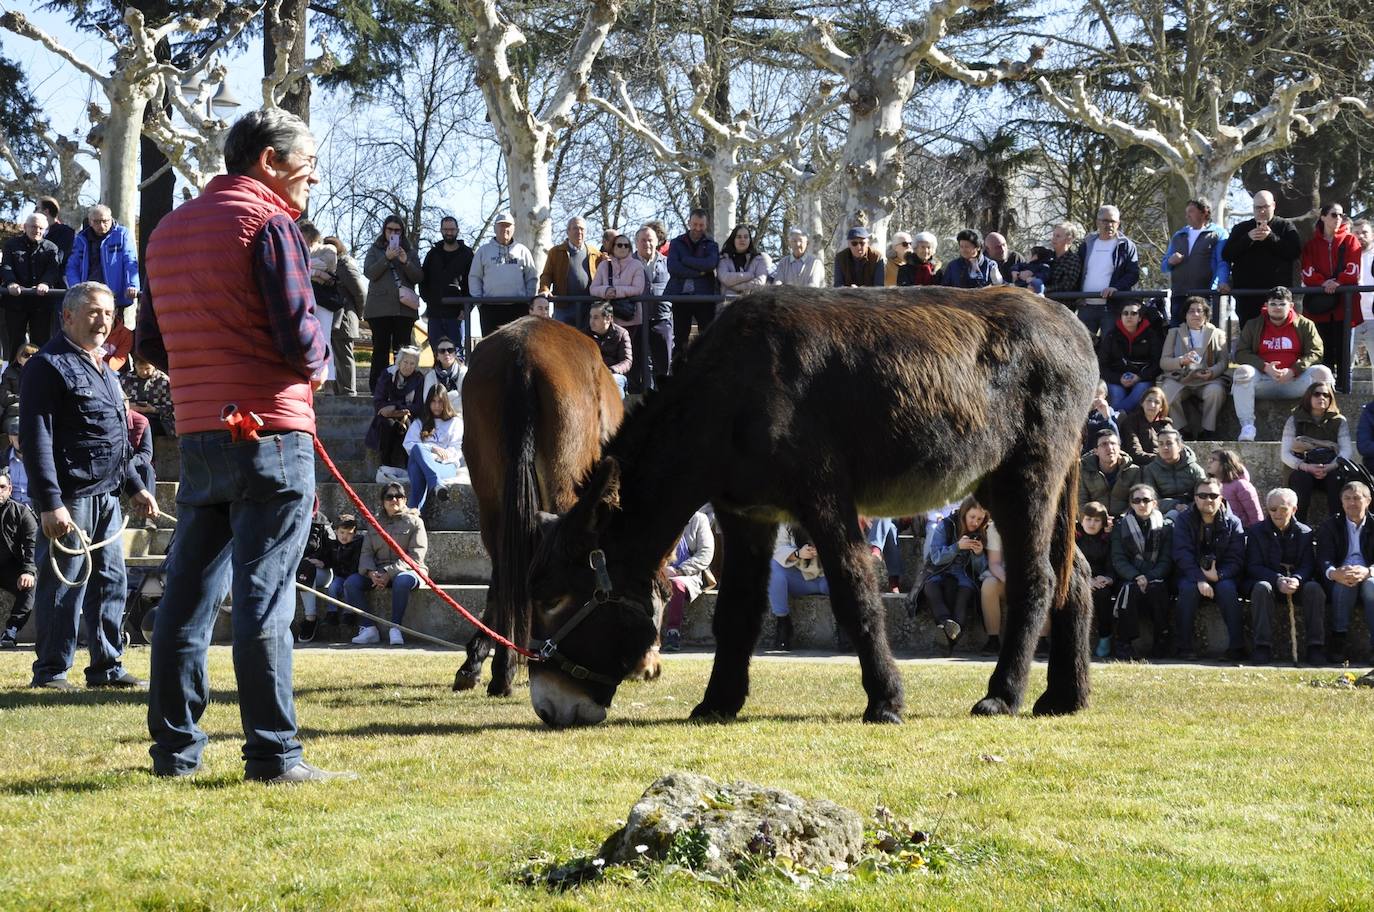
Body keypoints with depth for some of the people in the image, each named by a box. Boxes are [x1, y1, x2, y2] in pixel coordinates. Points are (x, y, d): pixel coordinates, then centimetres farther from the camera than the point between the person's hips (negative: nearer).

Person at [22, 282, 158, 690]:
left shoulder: (104, 369, 20)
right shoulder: (49, 365, -9)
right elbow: (36, 439, -15)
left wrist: (135, 487, 23)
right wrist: (50, 504, -20)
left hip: (106, 496, 9)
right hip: (69, 498, -9)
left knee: (110, 582, 9)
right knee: (64, 584, -5)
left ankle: (107, 666, 16)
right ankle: (51, 670, 2)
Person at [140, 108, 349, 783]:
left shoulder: (169, 229, 16)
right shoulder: (268, 222, -8)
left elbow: (151, 343, 18)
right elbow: (298, 332, -15)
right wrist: (315, 366, 5)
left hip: (197, 435, 7)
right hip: (270, 432, -7)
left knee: (187, 595, 10)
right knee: (263, 600, -7)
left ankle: (174, 748, 13)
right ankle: (273, 753, -6)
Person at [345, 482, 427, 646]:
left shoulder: (414, 522, 3)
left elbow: (415, 557, -8)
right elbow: (366, 553, 9)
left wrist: (389, 573, -19)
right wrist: (371, 572, -15)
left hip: (407, 570, -4)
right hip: (377, 571, 4)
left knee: (402, 581, -41)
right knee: (350, 583, -21)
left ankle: (395, 628, -34)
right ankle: (368, 628, -26)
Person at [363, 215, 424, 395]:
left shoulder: (409, 252, 18)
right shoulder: (375, 251, 14)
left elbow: (418, 277, 7)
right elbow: (369, 273, -1)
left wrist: (406, 262, -9)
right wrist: (387, 258, -13)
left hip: (404, 307, 1)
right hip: (380, 308, -1)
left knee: (402, 350, -4)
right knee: (381, 348, -5)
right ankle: (377, 388, -6)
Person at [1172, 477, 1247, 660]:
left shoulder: (1232, 523, 1)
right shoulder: (1183, 521, 0)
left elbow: (1236, 559, -5)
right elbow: (1182, 555, -12)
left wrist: (1219, 575, -24)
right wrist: (1200, 579, -27)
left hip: (1222, 576, 0)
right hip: (1191, 575, 0)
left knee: (1227, 588, -32)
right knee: (1188, 588, -33)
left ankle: (1236, 646, -29)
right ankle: (1184, 646, -28)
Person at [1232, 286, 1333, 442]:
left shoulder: (1306, 325, 9)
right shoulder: (1253, 326, 11)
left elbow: (1315, 353, 0)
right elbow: (1241, 353, 2)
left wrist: (1292, 371, -16)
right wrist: (1265, 367, -16)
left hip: (1294, 381, 0)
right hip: (1263, 380, 0)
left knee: (1322, 372, -26)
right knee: (1242, 371, -30)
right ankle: (1247, 426, -35)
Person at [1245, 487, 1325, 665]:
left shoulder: (1304, 533, 8)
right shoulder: (1256, 531, 3)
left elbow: (1308, 565, 0)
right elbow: (1253, 567, -5)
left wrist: (1297, 579, -25)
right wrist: (1278, 580, -23)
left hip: (1297, 582, 1)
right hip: (1266, 579, -1)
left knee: (1314, 588, -30)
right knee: (1262, 588, -36)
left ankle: (1314, 646, -28)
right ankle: (1263, 646, -37)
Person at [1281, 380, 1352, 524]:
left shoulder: (1339, 421, 9)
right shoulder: (1295, 420, 5)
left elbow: (1347, 451, -3)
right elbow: (1285, 454, -3)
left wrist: (1329, 467, -22)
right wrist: (1306, 467, -21)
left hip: (1330, 470, 1)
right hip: (1302, 470, -1)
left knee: (1337, 478, -33)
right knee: (1302, 479, -35)